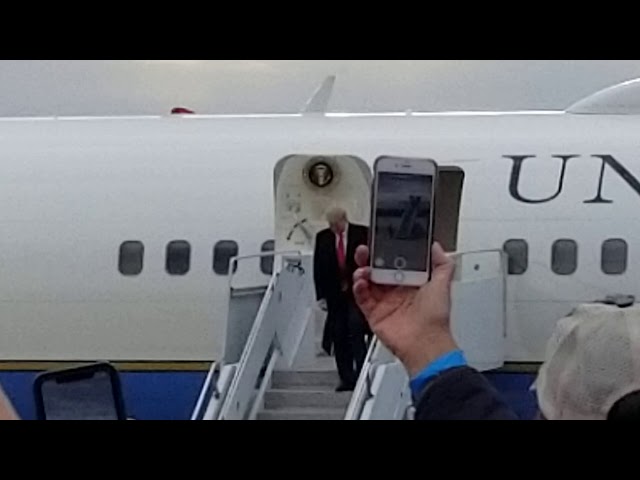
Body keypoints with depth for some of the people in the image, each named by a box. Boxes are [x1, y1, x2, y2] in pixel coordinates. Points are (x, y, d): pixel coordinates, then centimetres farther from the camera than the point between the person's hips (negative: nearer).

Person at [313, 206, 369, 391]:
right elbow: (318, 268, 8)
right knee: (339, 338, 2)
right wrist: (321, 295, 1)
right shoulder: (323, 238, 6)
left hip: (357, 293, -3)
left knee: (356, 331, -13)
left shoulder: (362, 234, -2)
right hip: (335, 295, 3)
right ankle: (346, 379, 5)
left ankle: (362, 374, -8)